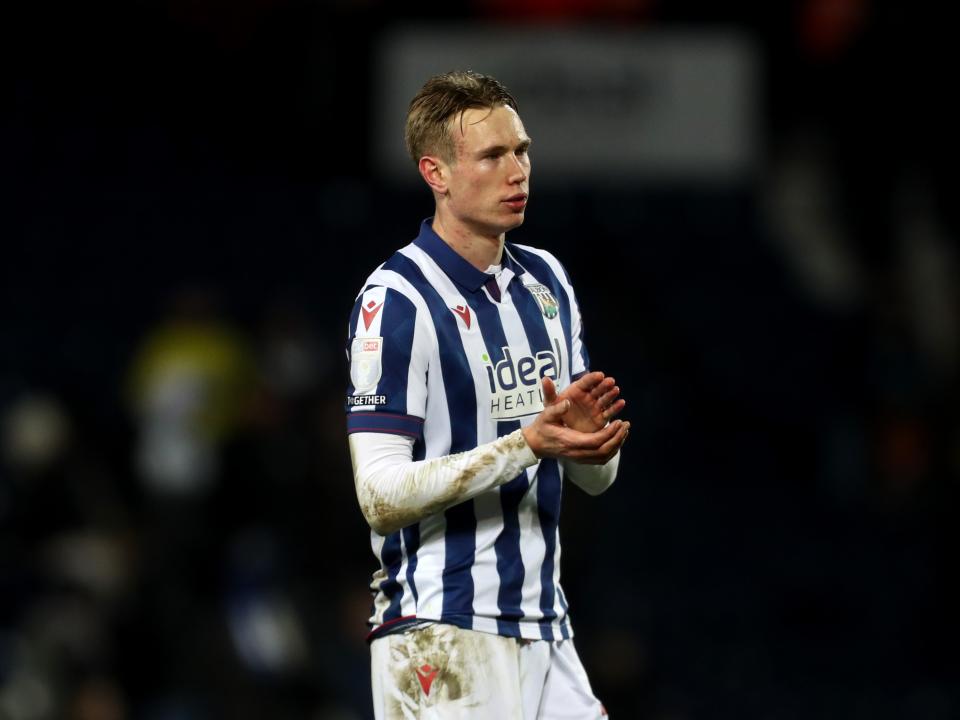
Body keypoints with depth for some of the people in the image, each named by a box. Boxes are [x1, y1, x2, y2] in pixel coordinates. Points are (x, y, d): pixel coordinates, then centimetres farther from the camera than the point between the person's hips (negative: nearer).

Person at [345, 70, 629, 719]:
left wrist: (587, 435, -7)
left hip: (546, 633, 7)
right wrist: (527, 444, -24)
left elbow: (596, 477, 16)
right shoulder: (396, 300, -10)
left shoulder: (546, 281, 14)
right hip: (442, 637, -7)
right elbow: (381, 496, -18)